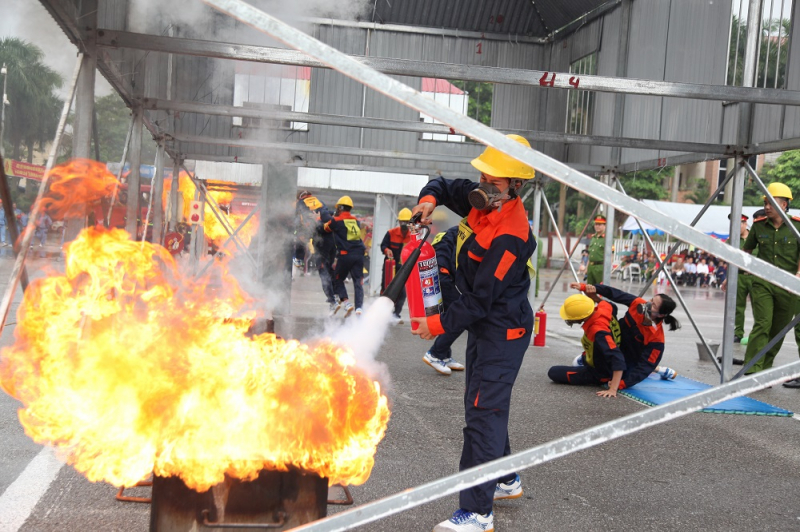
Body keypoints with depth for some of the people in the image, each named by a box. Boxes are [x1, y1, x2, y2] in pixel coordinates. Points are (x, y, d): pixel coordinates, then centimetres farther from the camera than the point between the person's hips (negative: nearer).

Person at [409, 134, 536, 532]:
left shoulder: (510, 235, -27)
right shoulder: (481, 200, 0)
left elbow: (480, 299, -25)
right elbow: (443, 186, 17)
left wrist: (440, 325, -18)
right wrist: (429, 199, -7)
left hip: (503, 330, -10)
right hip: (483, 324, 10)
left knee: (483, 414, -11)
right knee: (484, 406, 21)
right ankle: (505, 480, 39)